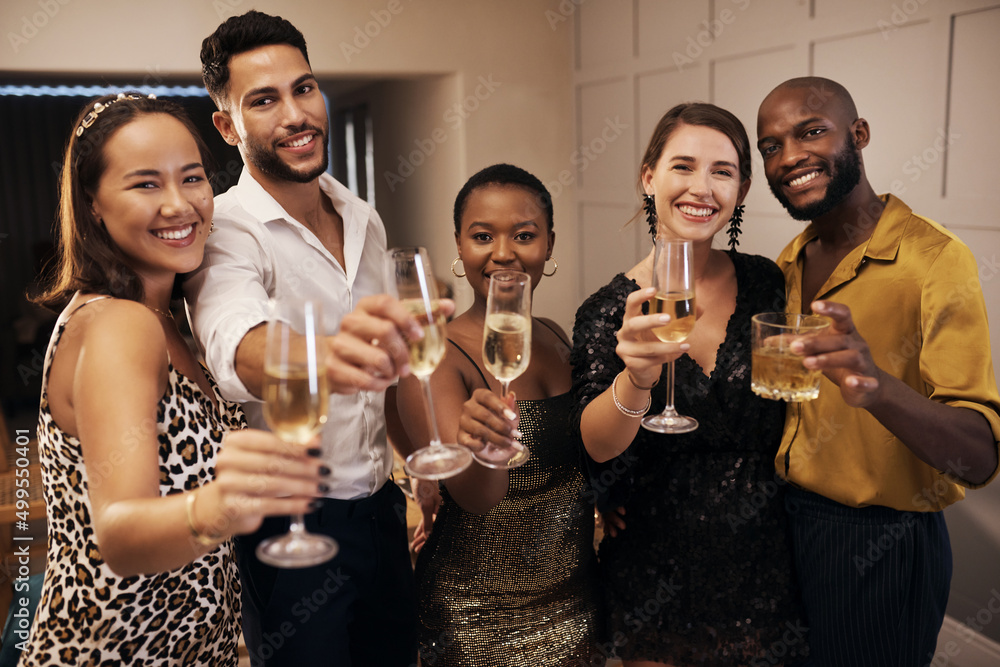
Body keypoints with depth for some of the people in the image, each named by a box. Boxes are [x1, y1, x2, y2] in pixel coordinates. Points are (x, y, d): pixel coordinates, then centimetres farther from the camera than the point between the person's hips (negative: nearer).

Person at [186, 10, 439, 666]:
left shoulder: (364, 220, 5)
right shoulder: (223, 231, -16)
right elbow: (237, 348, -38)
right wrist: (322, 355, -59)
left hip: (379, 512, 6)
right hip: (289, 530, -6)